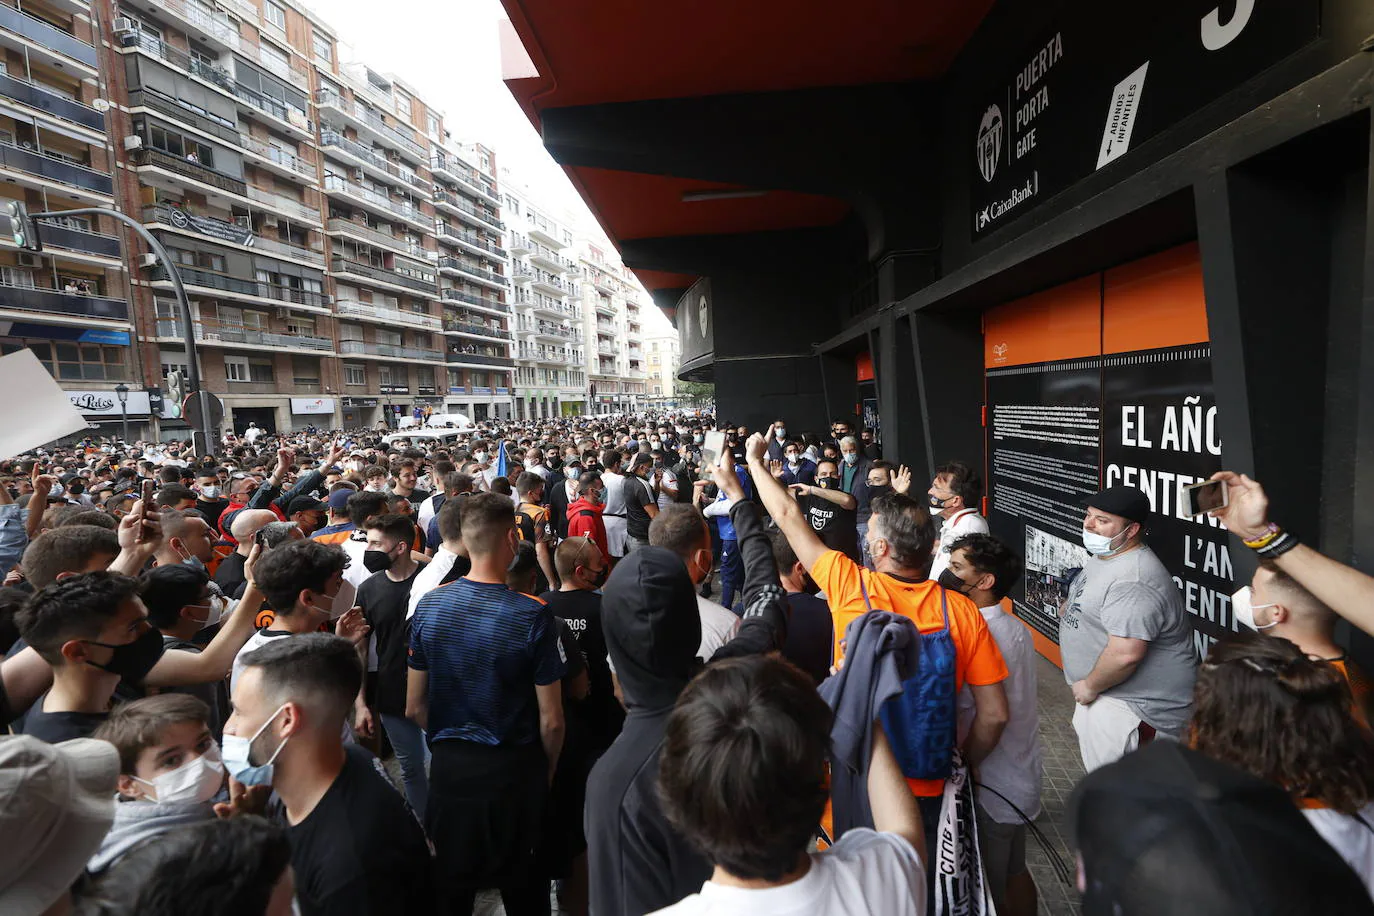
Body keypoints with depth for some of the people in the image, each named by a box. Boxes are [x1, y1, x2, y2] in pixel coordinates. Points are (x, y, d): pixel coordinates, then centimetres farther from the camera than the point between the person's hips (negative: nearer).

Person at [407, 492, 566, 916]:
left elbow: (415, 707, 0)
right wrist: (548, 770, 3)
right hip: (514, 771, -3)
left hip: (448, 768, 3)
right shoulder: (532, 615, -22)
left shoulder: (429, 605, -9)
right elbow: (550, 719, -16)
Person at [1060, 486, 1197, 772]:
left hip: (1136, 705, -10)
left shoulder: (1133, 582, -29)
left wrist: (1090, 686, -19)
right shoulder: (1106, 555, 4)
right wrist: (1073, 605, 5)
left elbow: (1126, 654, -34)